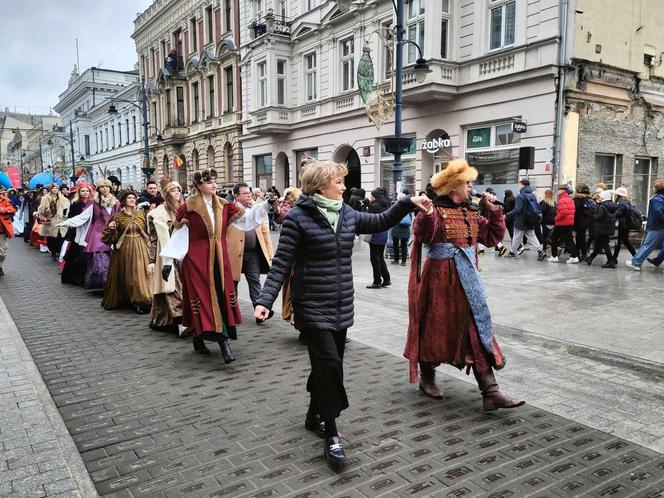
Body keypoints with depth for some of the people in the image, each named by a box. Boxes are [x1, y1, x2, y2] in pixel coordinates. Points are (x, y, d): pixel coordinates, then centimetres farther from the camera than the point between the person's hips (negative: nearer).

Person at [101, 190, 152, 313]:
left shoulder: (141, 214, 8)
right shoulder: (118, 216, 3)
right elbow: (113, 236, 3)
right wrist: (110, 228, -16)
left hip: (140, 248, 1)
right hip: (124, 249, -1)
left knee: (141, 273, -4)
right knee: (127, 274, 0)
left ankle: (140, 301, -1)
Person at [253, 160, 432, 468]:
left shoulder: (346, 214, 7)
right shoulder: (297, 217, -12)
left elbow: (380, 222, 18)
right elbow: (282, 263, -12)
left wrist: (408, 203, 7)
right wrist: (266, 300, -21)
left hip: (341, 306, 7)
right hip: (313, 307, -6)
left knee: (329, 364, 15)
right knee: (329, 364, -9)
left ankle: (314, 416, 36)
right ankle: (331, 434, 5)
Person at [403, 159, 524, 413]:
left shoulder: (471, 213, 13)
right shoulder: (436, 210, -9)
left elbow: (492, 237, 17)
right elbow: (423, 235, -26)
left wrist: (495, 212, 7)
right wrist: (426, 214, -42)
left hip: (467, 279, 7)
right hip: (439, 278, -6)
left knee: (477, 330, 1)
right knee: (435, 328, 7)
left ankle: (490, 391, 2)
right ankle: (427, 377, 30)